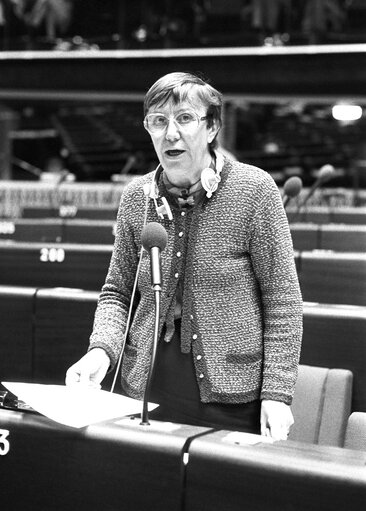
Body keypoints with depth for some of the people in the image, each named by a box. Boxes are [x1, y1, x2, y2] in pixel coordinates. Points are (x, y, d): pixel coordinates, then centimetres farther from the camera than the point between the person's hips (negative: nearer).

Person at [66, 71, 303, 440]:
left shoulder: (254, 189, -9)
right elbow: (117, 292, 11)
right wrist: (102, 348, -8)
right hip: (146, 394, 4)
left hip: (233, 398, -3)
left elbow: (282, 301, -7)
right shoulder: (135, 197, 3)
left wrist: (277, 393, -12)